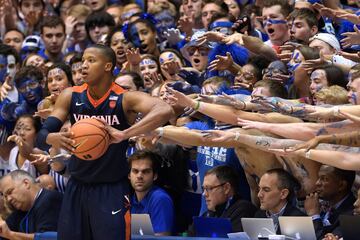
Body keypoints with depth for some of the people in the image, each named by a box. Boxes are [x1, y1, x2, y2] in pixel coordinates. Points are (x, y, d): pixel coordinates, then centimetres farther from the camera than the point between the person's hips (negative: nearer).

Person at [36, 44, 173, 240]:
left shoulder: (125, 99, -13)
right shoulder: (70, 97, -1)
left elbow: (165, 111, -30)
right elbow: (42, 136, -5)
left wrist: (123, 134, -42)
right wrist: (54, 139, -31)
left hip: (111, 189, -4)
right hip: (77, 187, 4)